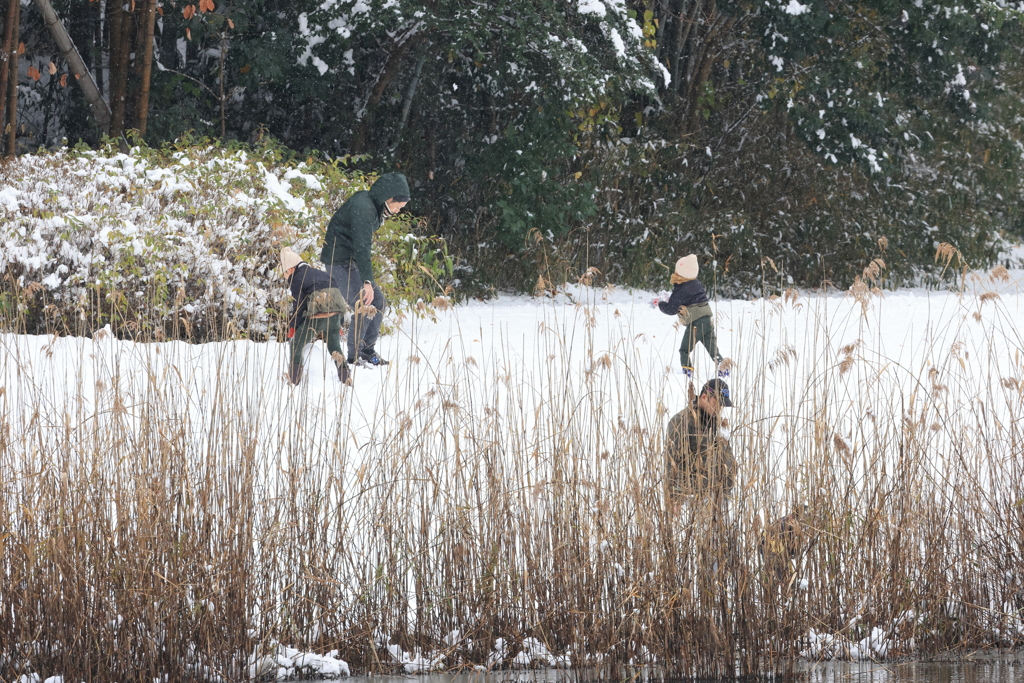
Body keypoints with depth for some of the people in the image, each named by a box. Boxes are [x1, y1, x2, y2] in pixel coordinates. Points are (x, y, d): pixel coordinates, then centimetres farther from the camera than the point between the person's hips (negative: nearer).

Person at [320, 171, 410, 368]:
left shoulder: (373, 206, 8)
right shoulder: (363, 208, -24)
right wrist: (367, 281, -33)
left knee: (378, 302, 9)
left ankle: (368, 352, 16)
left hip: (350, 261, 10)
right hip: (339, 260, -10)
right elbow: (361, 246, -30)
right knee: (363, 307, -15)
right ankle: (354, 358, -6)